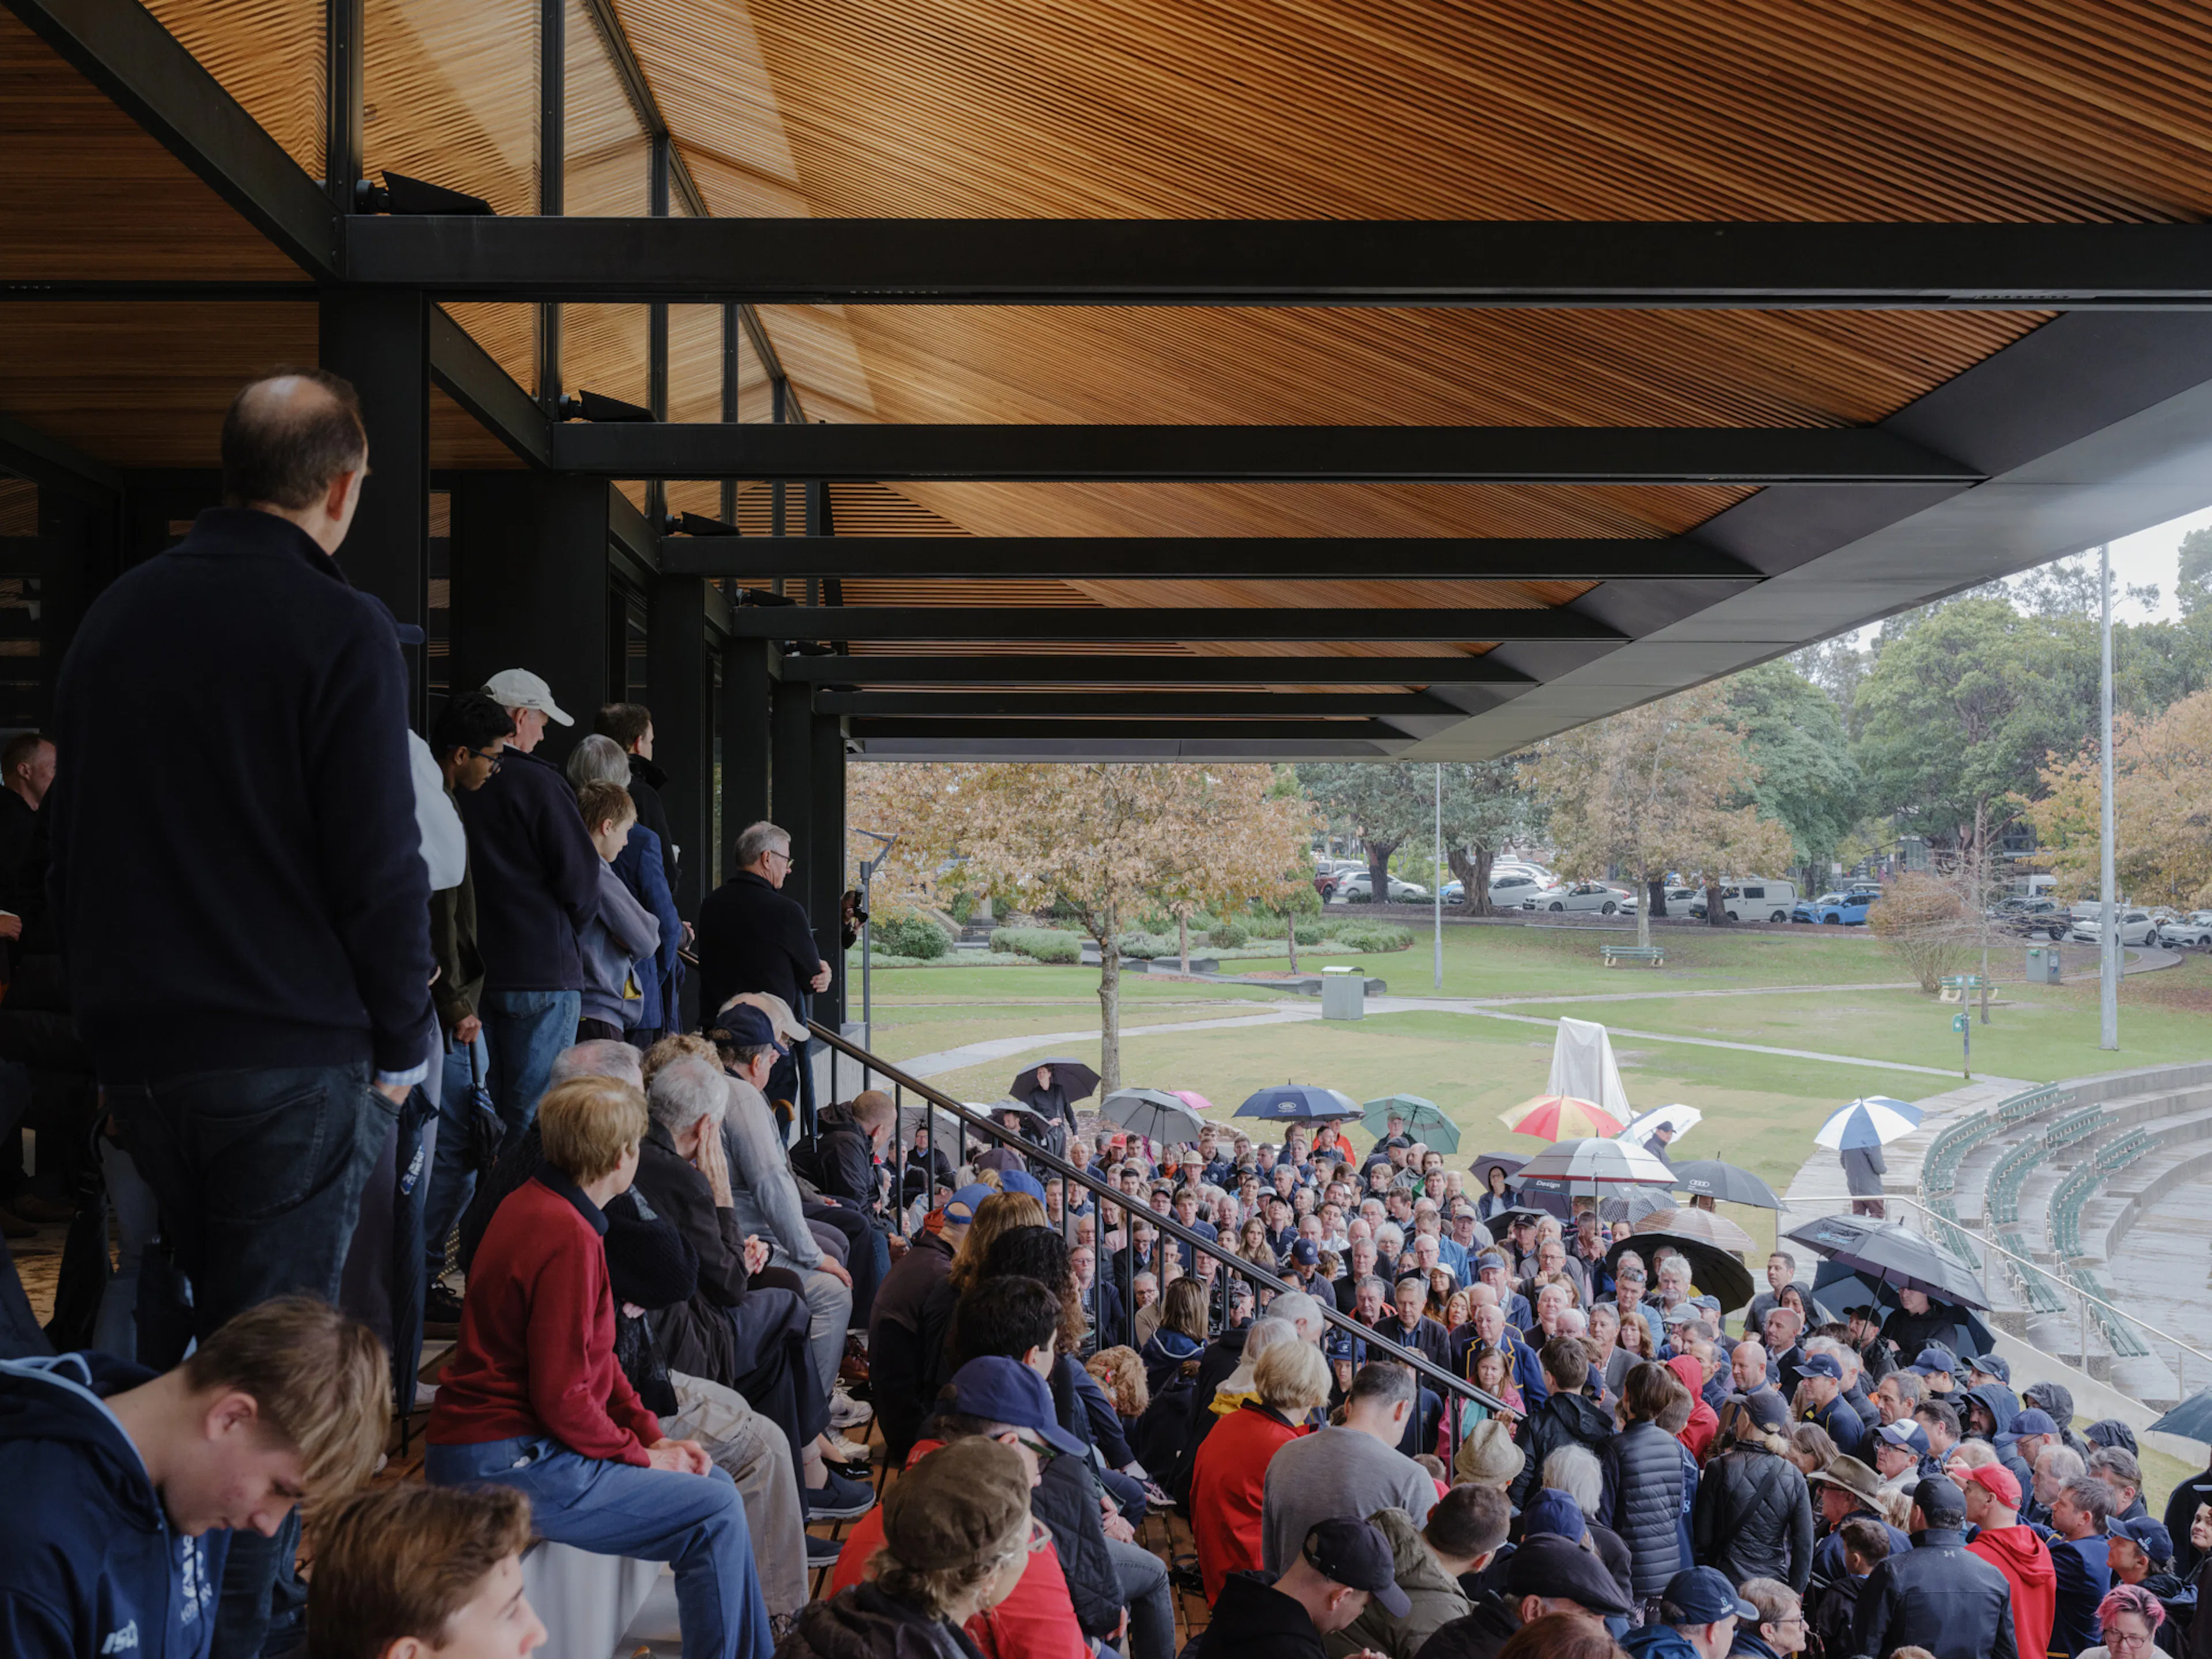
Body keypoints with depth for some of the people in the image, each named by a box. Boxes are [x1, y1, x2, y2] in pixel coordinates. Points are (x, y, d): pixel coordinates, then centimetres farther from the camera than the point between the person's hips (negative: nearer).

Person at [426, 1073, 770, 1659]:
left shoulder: (534, 1203, 10)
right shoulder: (568, 1238, -22)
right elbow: (562, 1396, -23)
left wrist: (652, 1435, 9)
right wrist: (640, 1454, -9)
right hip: (507, 1466, -10)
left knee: (714, 1483, 14)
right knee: (715, 1513, -12)